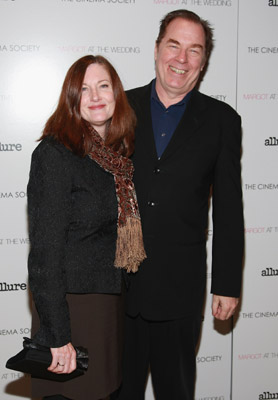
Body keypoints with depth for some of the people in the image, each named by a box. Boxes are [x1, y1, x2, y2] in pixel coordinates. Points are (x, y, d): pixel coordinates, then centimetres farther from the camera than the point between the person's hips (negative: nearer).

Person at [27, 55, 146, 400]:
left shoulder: (120, 153, 6)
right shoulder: (54, 154, -15)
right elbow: (45, 251, -19)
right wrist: (57, 335, -20)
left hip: (114, 306, 7)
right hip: (71, 305, -6)